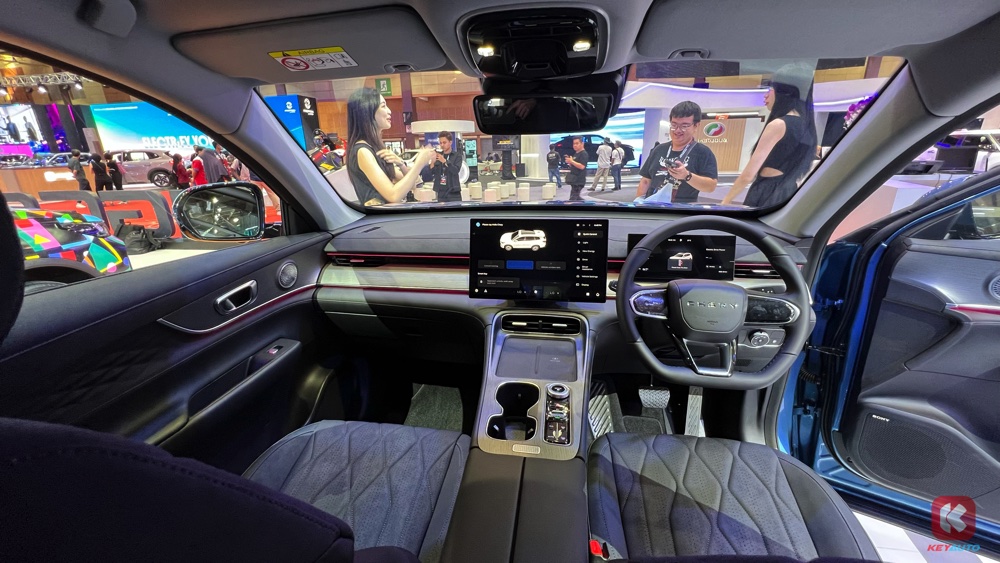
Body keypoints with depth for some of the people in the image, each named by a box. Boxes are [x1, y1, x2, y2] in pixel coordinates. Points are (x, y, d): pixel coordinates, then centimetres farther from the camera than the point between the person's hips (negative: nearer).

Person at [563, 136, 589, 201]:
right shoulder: (576, 154, 19)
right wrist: (569, 162, 4)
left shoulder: (584, 154, -12)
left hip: (579, 181, -11)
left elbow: (582, 166, -24)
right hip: (574, 180, 11)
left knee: (573, 198, -12)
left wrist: (571, 161, -20)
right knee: (576, 197, 17)